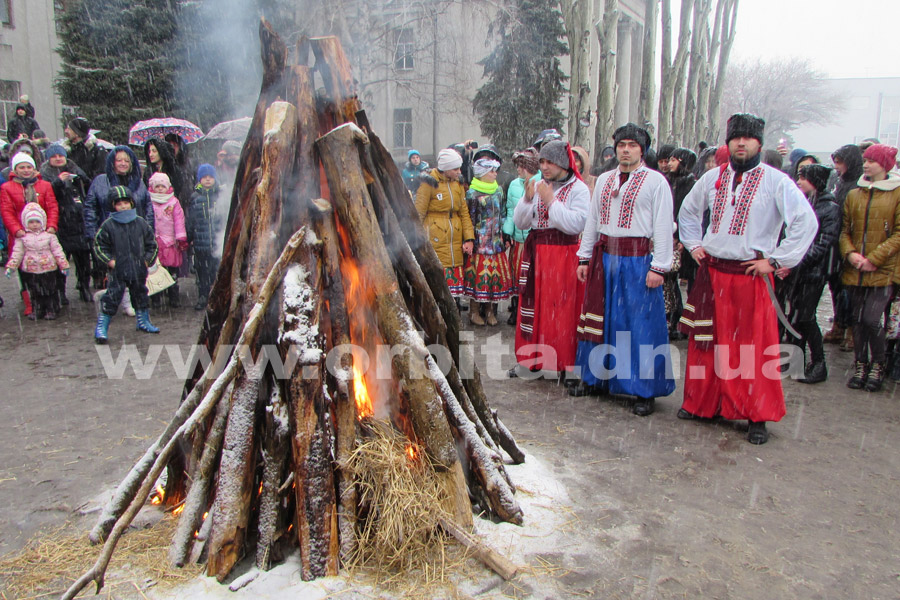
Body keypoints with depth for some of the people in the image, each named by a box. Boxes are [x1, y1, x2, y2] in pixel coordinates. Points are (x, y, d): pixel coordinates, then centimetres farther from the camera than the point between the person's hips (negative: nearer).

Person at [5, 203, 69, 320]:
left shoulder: (49, 235, -2)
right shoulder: (22, 237, 0)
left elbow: (57, 251, -1)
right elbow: (17, 252, 1)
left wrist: (63, 265, -4)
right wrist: (11, 266, -6)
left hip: (48, 269, -1)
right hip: (30, 271, 1)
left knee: (49, 291, 6)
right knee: (34, 293, 10)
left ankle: (51, 310, 15)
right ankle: (37, 311, 21)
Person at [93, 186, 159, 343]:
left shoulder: (141, 223, 4)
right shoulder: (108, 225, -4)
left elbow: (151, 243, 12)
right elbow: (99, 245, 2)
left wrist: (147, 260, 2)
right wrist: (109, 261, -8)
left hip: (138, 270, 3)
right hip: (118, 271, -3)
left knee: (140, 294, 17)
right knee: (112, 297, -5)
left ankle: (143, 322, 35)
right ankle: (101, 328, 3)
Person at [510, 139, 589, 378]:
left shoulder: (578, 189, -3)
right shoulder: (537, 186, 12)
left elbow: (577, 224, -17)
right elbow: (520, 223, 8)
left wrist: (551, 201, -16)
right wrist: (527, 199, -8)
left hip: (562, 257, -5)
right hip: (535, 254, 5)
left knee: (561, 309, -4)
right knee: (534, 305, 7)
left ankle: (564, 362, 7)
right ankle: (532, 357, 18)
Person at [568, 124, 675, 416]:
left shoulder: (656, 181, -3)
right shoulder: (604, 180, 13)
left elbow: (663, 227, -7)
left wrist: (658, 267, -13)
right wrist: (584, 258, 12)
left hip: (637, 259, -5)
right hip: (604, 257, 5)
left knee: (640, 323, -2)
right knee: (599, 318, 10)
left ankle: (645, 391, 9)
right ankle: (594, 377, 24)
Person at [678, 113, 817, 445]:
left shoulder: (775, 181, -5)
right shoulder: (713, 177, 9)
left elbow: (806, 222, -10)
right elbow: (688, 211, 25)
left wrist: (777, 260, -10)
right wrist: (693, 244, 14)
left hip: (751, 275, -4)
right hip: (711, 273, 4)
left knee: (754, 346, 0)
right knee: (706, 341, 10)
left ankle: (758, 416, 11)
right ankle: (701, 402, 24)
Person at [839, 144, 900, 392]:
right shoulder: (854, 195, 12)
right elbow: (845, 230, 10)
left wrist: (874, 259, -14)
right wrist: (850, 253, -8)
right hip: (854, 270, 4)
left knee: (872, 319, -10)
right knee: (857, 319, 8)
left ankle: (877, 365, 11)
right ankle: (860, 365, 21)